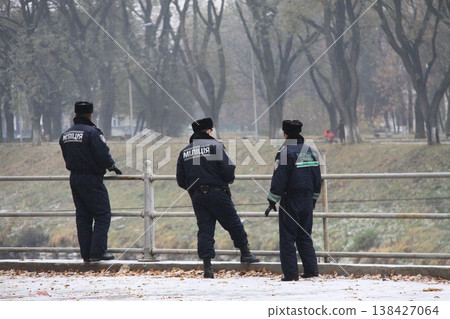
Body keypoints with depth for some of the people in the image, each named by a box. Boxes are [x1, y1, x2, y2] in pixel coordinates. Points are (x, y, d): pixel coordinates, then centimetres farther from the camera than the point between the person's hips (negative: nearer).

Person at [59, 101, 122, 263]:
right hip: (91, 179, -7)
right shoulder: (91, 132, -15)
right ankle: (98, 251, -10)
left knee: (82, 216, 11)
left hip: (74, 178, 7)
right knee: (102, 215, -2)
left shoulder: (65, 135, 10)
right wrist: (111, 166, 1)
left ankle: (86, 254, 10)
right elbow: (103, 155, -17)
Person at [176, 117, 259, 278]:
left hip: (196, 197, 4)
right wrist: (230, 179, 9)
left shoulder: (184, 152, 11)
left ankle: (207, 265, -5)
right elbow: (227, 170, -12)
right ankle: (245, 253, 16)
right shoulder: (215, 146, -4)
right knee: (233, 224, 9)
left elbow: (181, 180, 11)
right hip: (216, 192, -4)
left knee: (204, 229, 3)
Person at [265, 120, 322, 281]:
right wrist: (313, 199, 26)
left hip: (290, 201, -6)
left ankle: (290, 272, -5)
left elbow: (279, 180, -14)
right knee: (305, 236, 13)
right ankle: (311, 269, 6)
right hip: (307, 199, 6)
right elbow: (317, 179, 17)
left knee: (287, 237, -2)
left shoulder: (285, 152, -11)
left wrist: (272, 201, -8)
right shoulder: (311, 152, 11)